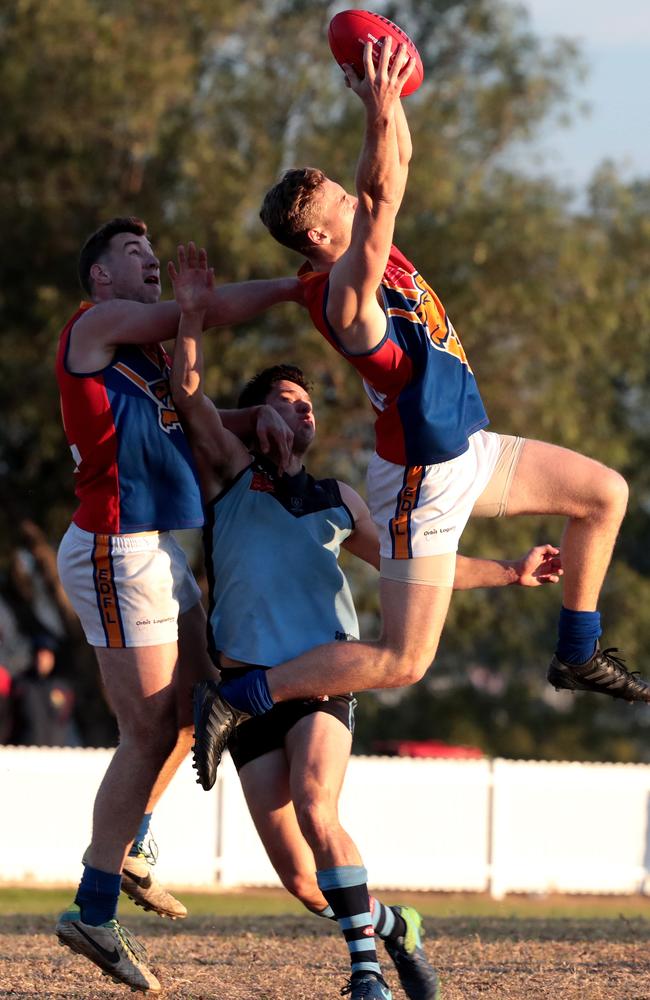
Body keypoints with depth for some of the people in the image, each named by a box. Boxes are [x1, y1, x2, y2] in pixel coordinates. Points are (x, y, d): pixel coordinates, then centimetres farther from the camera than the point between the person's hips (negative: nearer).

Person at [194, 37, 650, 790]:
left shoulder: (368, 251, -1)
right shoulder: (347, 294, -26)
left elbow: (397, 167, 8)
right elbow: (384, 194, -41)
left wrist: (386, 104, -7)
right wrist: (380, 111, -44)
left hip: (468, 451, 10)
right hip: (424, 483, -10)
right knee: (401, 662, -7)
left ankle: (578, 655, 25)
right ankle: (239, 700, -1)